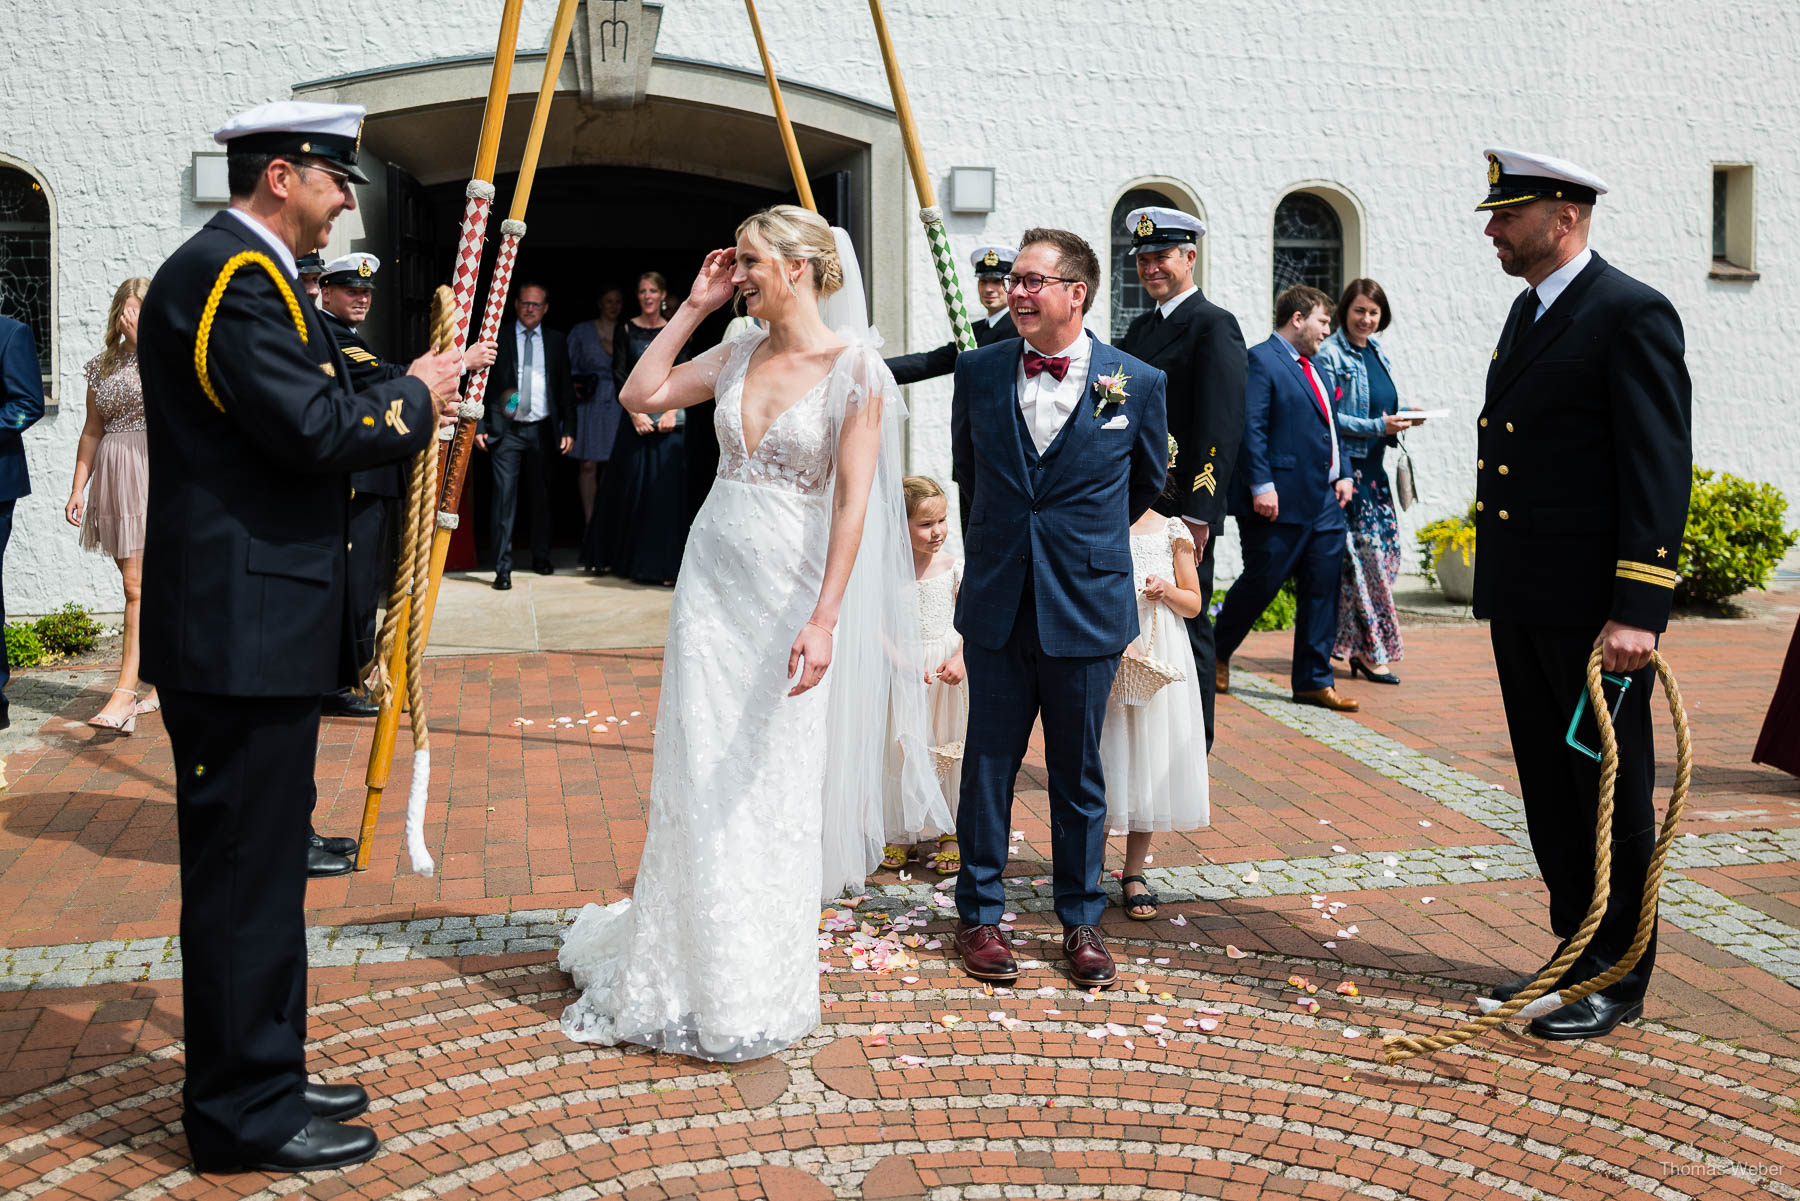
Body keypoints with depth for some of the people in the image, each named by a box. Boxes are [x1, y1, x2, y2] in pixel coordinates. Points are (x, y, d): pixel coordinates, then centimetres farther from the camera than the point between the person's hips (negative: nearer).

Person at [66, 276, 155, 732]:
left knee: (141, 585, -9)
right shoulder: (103, 365, 14)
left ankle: (126, 691, -11)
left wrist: (141, 337, -18)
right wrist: (78, 487, 12)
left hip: (157, 473, -5)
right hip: (115, 483, 5)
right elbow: (92, 430, 17)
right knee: (148, 584, 7)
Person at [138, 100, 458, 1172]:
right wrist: (413, 398, -7)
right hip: (240, 625, -11)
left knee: (266, 864, 17)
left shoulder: (242, 270, 19)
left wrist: (399, 421, 11)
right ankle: (245, 1117, 9)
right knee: (244, 872, -2)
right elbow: (314, 430, -22)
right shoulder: (231, 275, -15)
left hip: (258, 621, 11)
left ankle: (266, 1077, 29)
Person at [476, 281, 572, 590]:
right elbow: (482, 384, 3)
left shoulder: (557, 342, 9)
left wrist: (568, 430, 4)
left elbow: (565, 388, 11)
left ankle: (541, 557, 27)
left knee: (542, 496, 11)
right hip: (506, 429, -2)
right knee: (505, 495, -9)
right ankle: (503, 568, -7)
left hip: (542, 429, 3)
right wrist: (479, 426, -5)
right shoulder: (497, 337, 3)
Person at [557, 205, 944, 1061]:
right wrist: (693, 308, 8)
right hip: (713, 582, 5)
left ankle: (760, 992, 22)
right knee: (697, 786, 8)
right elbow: (640, 394, 12)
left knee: (774, 793, 5)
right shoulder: (739, 355, 8)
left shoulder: (856, 367, -9)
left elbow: (853, 502, -14)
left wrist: (825, 618, -21)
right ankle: (696, 977, 24)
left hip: (789, 595, -5)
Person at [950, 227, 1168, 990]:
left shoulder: (1138, 383, -4)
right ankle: (980, 914, 22)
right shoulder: (979, 371, 0)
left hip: (1086, 609, -1)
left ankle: (1081, 923, 24)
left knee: (1079, 776, 9)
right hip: (996, 605, 1)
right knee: (988, 765, 8)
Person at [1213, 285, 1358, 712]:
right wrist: (1261, 485, -21)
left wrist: (1343, 473, 13)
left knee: (1322, 589, 6)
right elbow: (1249, 428, -16)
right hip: (1278, 500, -8)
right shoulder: (1260, 361, -9)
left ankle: (1313, 681, 12)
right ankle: (1217, 653, 23)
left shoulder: (1317, 368, 20)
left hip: (1324, 501, 9)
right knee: (1260, 583, 1)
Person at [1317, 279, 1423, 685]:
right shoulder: (1330, 354, -9)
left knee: (1386, 548, 6)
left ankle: (1350, 642, 15)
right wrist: (1378, 426, -19)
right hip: (1345, 465, -9)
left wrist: (1400, 421, 5)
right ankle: (1368, 650, -2)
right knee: (1365, 550, -9)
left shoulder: (1377, 354, 17)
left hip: (1373, 467, 9)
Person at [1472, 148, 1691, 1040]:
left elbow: (1661, 472, -16)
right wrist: (1498, 584, 17)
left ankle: (1618, 979, 16)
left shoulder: (1631, 315, -11)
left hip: (1591, 607, -8)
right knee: (1551, 789, 15)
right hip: (1521, 601, 8)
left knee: (1609, 792, 4)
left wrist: (1637, 612, -22)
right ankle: (1576, 953, 28)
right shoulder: (1528, 312, 15)